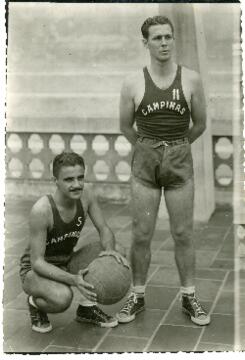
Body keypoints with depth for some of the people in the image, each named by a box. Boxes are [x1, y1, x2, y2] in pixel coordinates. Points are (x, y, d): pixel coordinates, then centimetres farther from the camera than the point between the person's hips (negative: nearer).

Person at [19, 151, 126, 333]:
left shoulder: (85, 192, -14)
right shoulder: (41, 210, -30)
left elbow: (105, 230, -7)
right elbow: (37, 262, -28)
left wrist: (110, 249, -31)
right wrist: (73, 280, -43)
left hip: (67, 262, 6)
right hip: (36, 270, -6)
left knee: (111, 254, -16)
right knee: (62, 297, -37)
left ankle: (87, 306, 3)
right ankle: (35, 303, 0)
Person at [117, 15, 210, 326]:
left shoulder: (191, 79, -2)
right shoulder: (133, 83, -3)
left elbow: (200, 123, 9)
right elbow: (125, 126, 10)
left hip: (180, 162, 0)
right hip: (144, 162, 0)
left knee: (183, 234, 6)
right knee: (141, 234, 4)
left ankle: (189, 297, 20)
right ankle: (137, 295, 20)